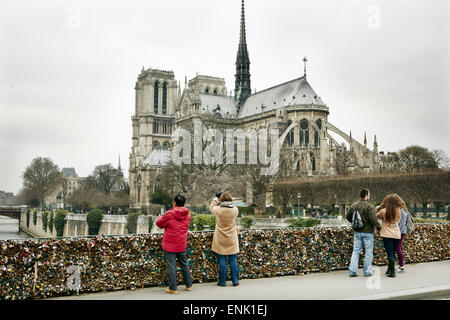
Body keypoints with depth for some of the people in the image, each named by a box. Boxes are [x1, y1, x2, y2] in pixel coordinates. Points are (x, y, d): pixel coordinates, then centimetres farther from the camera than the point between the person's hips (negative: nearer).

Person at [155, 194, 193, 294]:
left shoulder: (169, 214, -12)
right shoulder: (187, 215, 2)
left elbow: (159, 223, -2)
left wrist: (160, 217, 22)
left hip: (170, 245, -5)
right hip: (182, 245, 5)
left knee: (171, 265, 1)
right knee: (184, 264, 17)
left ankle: (173, 288, 3)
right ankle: (189, 285, 25)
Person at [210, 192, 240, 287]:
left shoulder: (218, 210, -13)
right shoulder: (235, 210, -9)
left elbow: (212, 207, 10)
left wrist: (216, 197, 22)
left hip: (221, 240, -1)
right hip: (232, 240, 1)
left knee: (222, 260, 5)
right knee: (233, 260, 8)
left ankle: (222, 281, 10)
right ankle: (235, 280, 13)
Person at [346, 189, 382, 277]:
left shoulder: (353, 206, 5)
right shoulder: (369, 206, -14)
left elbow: (347, 217, 13)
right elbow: (374, 219, -21)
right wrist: (379, 227, -6)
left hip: (357, 232, 5)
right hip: (368, 232, -5)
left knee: (356, 251, 10)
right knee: (368, 252, 6)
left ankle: (352, 271, 6)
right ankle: (367, 271, 10)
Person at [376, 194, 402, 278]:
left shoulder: (383, 211, -10)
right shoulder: (398, 211, 1)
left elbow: (376, 216, 7)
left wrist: (378, 207, 8)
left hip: (387, 235, -4)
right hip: (397, 234, 4)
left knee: (390, 253, -2)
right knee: (393, 253, 15)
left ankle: (392, 272, -3)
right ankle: (390, 270, 26)